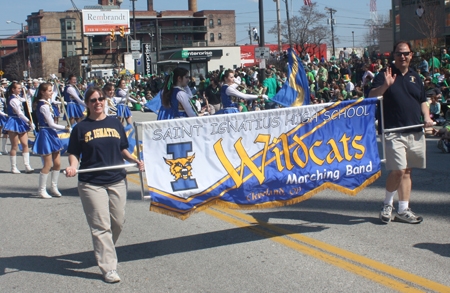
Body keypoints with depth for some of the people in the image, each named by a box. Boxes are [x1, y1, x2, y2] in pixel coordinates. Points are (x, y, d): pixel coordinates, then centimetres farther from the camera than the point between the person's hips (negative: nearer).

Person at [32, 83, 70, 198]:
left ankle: (54, 188, 20)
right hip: (45, 134, -9)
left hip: (51, 134, 9)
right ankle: (41, 190, 8)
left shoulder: (46, 103, 8)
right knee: (48, 165, -3)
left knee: (57, 163, 10)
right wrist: (66, 128, -10)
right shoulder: (44, 106, -18)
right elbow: (51, 124, -18)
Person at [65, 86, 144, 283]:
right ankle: (108, 268, -3)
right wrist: (72, 166, -17)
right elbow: (74, 153, 3)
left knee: (118, 223, 9)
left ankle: (104, 251, 34)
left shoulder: (115, 124, 11)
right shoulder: (81, 128, 2)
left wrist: (134, 160, 1)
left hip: (117, 181, 4)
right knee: (101, 226, -6)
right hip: (91, 184, -3)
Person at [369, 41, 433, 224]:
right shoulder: (385, 75, 1)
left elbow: (422, 101, 24)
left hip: (415, 132, 5)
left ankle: (403, 210, 14)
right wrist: (385, 85, -25)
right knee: (398, 171, -13)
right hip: (394, 132, -5)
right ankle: (387, 204, 11)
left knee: (407, 171, 8)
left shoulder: (416, 77, 16)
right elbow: (371, 97, -9)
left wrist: (426, 117, 7)